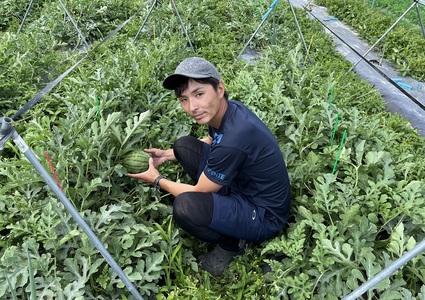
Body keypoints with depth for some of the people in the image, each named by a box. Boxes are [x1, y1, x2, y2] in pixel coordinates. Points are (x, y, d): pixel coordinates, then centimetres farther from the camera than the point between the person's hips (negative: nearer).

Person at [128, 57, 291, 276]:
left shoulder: (233, 139, -34)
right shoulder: (225, 110, -7)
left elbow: (198, 193, -18)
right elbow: (211, 141, 18)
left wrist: (157, 180, -2)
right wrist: (167, 154, 9)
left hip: (265, 216, -8)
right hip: (240, 187, 8)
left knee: (185, 206, -33)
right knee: (184, 145, 6)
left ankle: (231, 244, -2)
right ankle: (223, 207, 9)